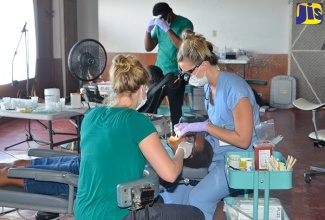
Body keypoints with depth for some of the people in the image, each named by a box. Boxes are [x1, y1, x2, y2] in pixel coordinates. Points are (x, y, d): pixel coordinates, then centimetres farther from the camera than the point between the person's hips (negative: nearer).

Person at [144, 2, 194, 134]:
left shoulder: (185, 23, -8)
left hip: (176, 75, -5)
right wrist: (149, 29, -6)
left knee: (175, 110, 0)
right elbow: (148, 48, 9)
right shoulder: (159, 25, 8)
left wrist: (167, 28, -24)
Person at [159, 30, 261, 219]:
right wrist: (191, 127, 1)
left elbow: (243, 140, -20)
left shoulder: (234, 88, -21)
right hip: (216, 151, 8)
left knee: (198, 199, -22)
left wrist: (205, 126, -20)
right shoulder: (209, 85, 4)